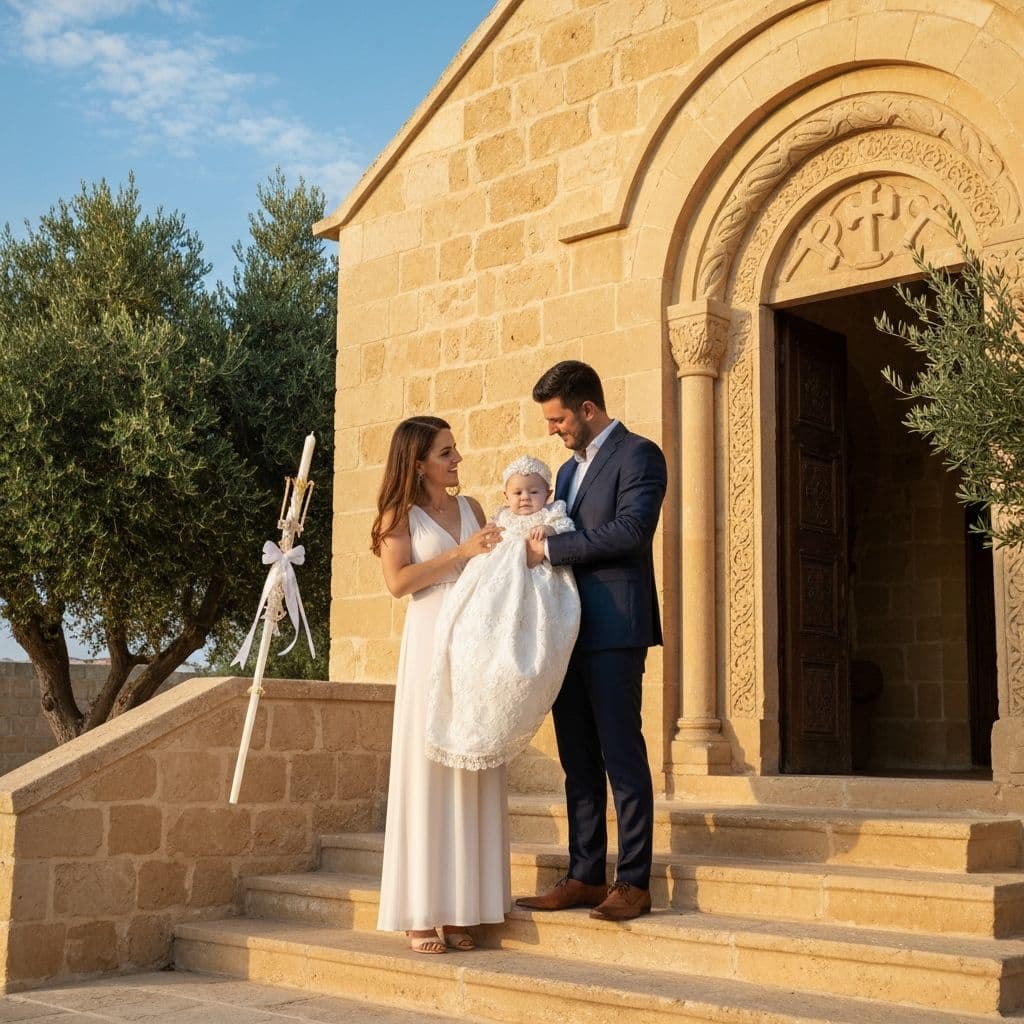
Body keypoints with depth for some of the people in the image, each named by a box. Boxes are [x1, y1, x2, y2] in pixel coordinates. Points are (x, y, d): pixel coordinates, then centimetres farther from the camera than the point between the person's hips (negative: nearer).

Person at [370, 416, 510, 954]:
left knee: (473, 771, 3)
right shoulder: (401, 514, 3)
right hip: (431, 646, -5)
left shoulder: (470, 508, 16)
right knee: (428, 772, -4)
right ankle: (421, 913, 2)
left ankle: (459, 907, 9)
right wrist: (460, 553, -12)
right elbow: (398, 581, -9)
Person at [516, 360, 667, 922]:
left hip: (613, 629, -8)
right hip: (567, 630, 8)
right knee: (578, 761, 8)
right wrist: (531, 535, 5)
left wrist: (550, 548, -14)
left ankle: (633, 881, 1)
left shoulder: (638, 455, -4)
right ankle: (584, 876, 14)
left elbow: (630, 530, -18)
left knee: (622, 756, -5)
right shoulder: (568, 470, 23)